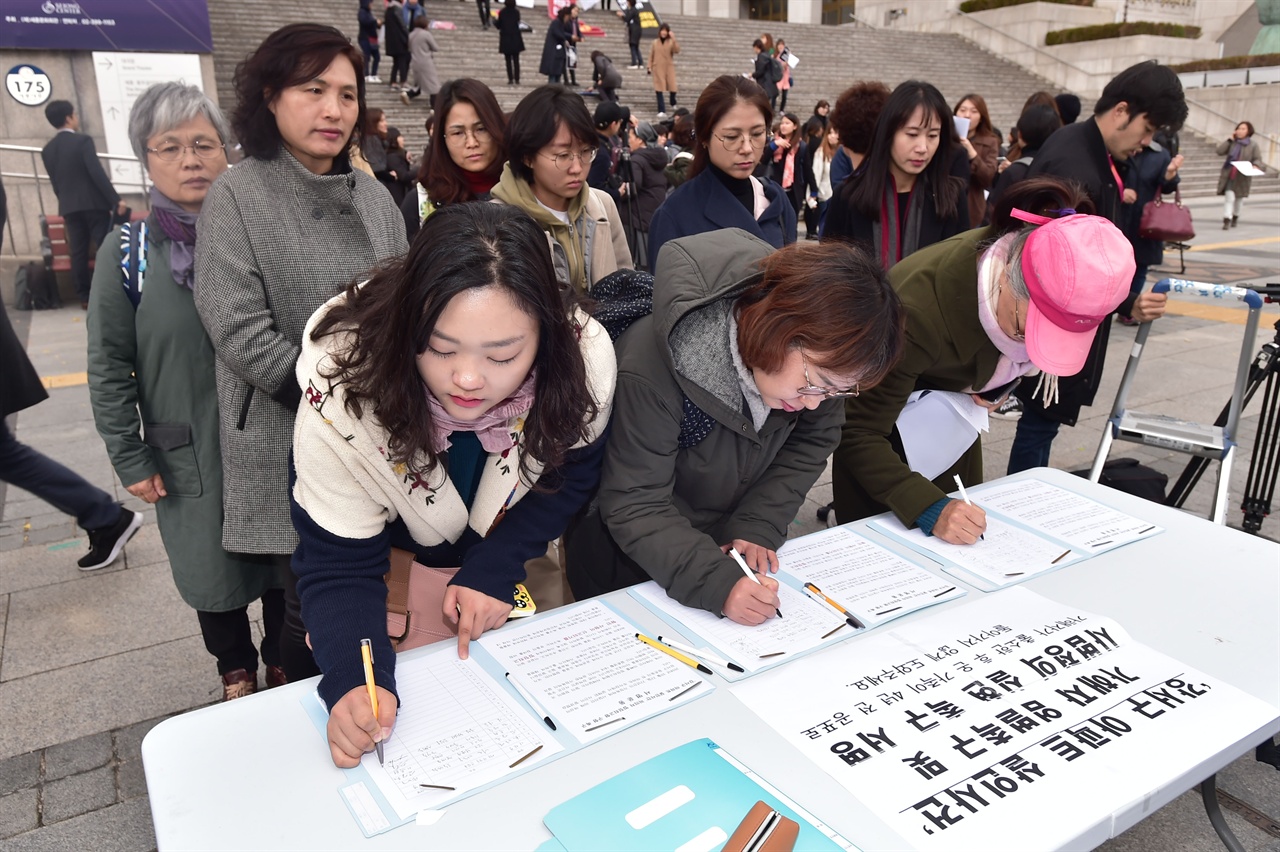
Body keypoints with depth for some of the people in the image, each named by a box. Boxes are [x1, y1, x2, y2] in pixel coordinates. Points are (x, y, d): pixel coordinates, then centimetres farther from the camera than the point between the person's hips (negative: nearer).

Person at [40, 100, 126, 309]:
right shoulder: (83, 140, -9)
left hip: (69, 207, 6)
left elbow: (55, 182, 13)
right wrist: (116, 199, -14)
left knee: (78, 253, 5)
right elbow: (97, 173, -16)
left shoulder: (47, 150, 10)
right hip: (93, 203, -6)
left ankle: (84, 297, 5)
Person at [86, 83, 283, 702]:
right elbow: (109, 370, -2)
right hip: (193, 460, -1)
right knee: (214, 574, 14)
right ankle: (237, 675, 39)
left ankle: (282, 667, 38)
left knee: (284, 564, 13)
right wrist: (131, 460, -5)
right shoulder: (128, 254, -5)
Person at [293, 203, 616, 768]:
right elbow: (338, 568, -29)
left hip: (511, 559, 2)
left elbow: (571, 475, -13)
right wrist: (355, 682, -47)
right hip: (394, 555, -1)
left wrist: (494, 568, -24)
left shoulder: (584, 359, -33)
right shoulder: (343, 397, -37)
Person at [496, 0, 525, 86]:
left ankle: (510, 79, -3)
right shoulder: (516, 12, -3)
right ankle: (517, 79, 0)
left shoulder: (502, 13, -7)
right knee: (516, 60, 5)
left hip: (506, 39, -1)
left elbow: (499, 26, -1)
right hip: (516, 39, 1)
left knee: (508, 61, 4)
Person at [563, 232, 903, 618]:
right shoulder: (650, 369, -37)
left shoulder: (820, 356, -20)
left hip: (730, 544, 5)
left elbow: (809, 445, -7)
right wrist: (717, 583, -44)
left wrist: (758, 528, -20)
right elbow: (635, 507, -32)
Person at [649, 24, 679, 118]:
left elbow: (677, 50, -16)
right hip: (658, 68, 0)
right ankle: (661, 111, -9)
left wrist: (673, 39, -23)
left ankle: (673, 103, 34)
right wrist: (650, 67, 2)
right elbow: (651, 55, 9)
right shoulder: (655, 42, 6)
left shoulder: (671, 42, 1)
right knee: (659, 89, -8)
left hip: (669, 67, 0)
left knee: (672, 88, 1)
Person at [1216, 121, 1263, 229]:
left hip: (1243, 177, 1)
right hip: (1229, 176, -1)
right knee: (1229, 197, -13)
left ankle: (1235, 217, 34)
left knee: (1239, 199, 15)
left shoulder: (1253, 145, -1)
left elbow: (1258, 159, -2)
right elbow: (1220, 151, -8)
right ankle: (1227, 220, -18)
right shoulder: (1232, 143, 3)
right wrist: (1230, 140, -9)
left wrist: (1255, 166, -23)